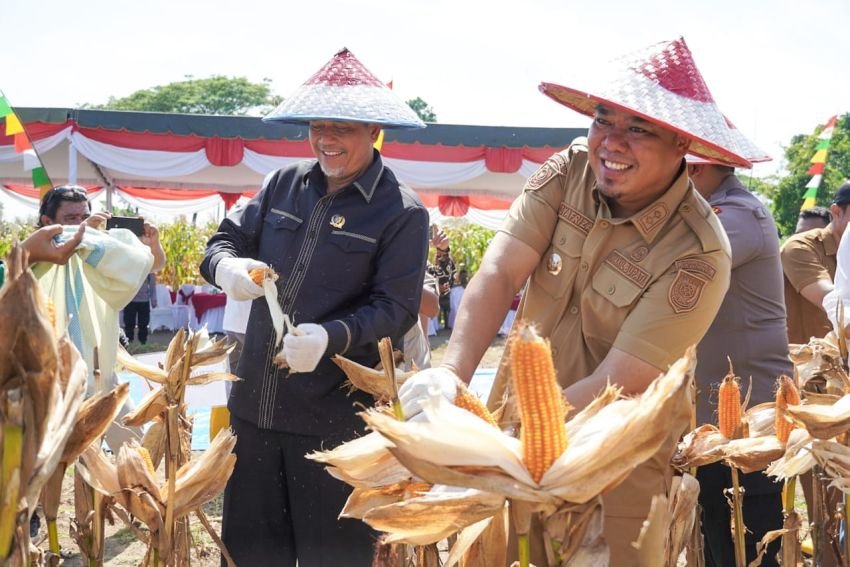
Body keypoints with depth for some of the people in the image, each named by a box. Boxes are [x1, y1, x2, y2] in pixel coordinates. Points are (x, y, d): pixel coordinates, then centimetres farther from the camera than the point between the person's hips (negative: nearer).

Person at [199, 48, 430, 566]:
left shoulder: (402, 212, -8)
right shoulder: (284, 185, 8)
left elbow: (396, 310, -13)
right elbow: (225, 240, 13)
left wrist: (331, 336, -31)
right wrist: (226, 266, -12)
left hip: (336, 417, -5)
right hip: (255, 404, 5)